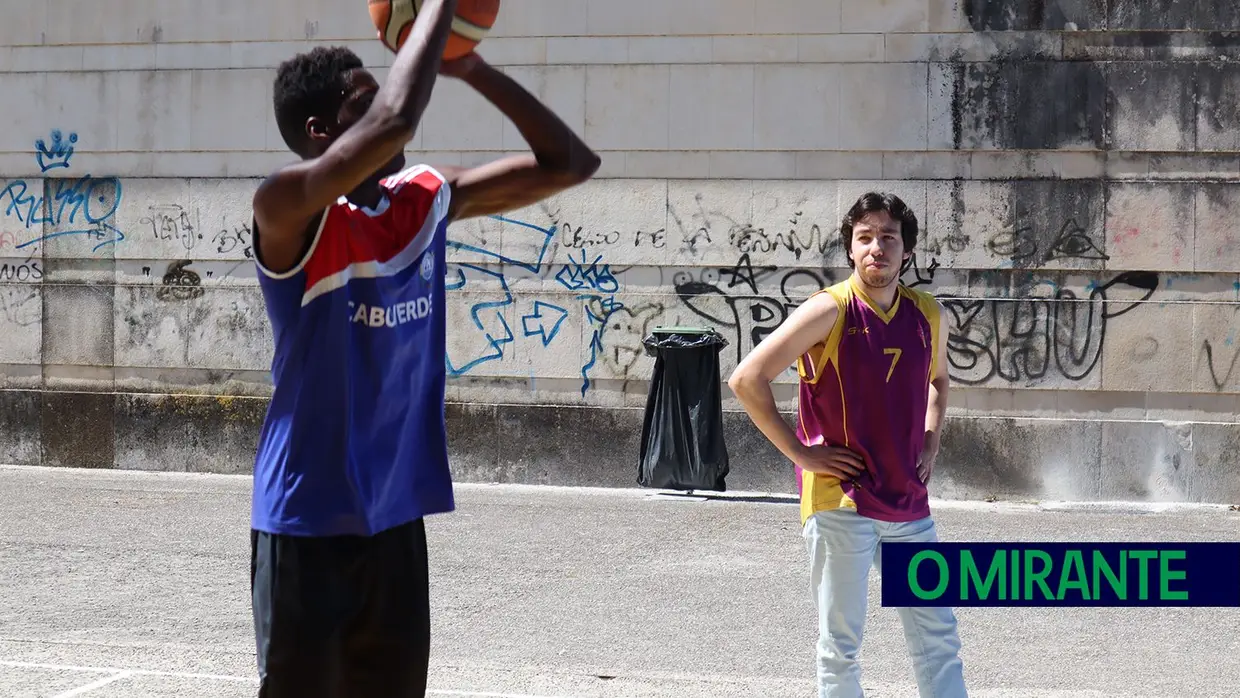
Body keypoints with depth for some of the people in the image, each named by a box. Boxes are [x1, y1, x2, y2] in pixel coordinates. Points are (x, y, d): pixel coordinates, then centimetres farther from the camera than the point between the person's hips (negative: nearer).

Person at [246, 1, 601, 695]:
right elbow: (395, 119, -32)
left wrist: (470, 68, -3)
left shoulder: (428, 198, 5)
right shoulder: (288, 206, -16)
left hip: (396, 516, 6)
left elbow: (570, 163, 7)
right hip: (308, 518, -6)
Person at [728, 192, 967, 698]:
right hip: (840, 502, -5)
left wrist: (929, 446, 13)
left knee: (938, 638, 7)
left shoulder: (927, 314, 6)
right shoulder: (830, 310, -10)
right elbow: (746, 379, -13)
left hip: (909, 504, 5)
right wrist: (801, 453, -12)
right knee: (841, 644, 2)